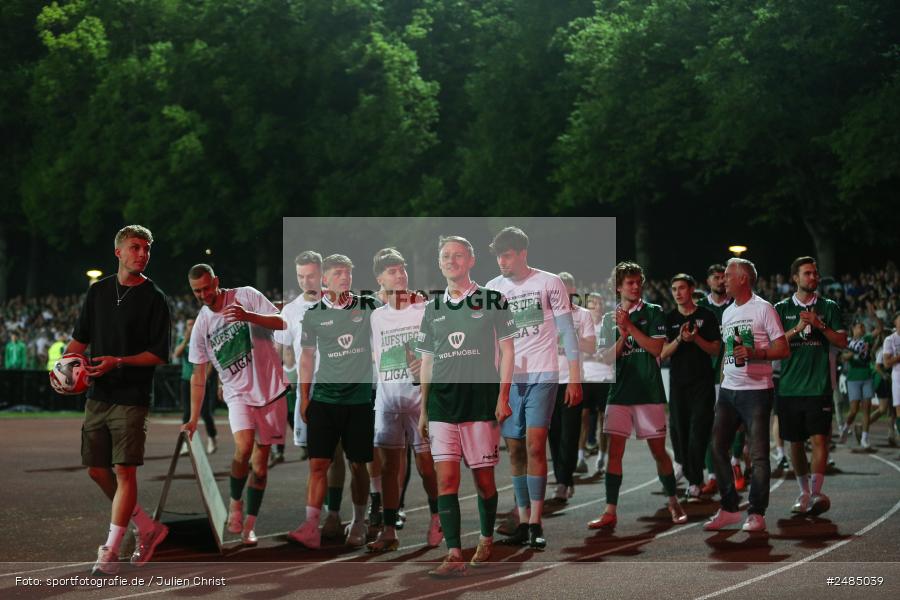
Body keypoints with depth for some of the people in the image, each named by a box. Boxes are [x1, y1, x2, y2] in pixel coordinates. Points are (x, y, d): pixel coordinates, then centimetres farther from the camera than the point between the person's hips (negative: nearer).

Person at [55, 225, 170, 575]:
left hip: (132, 398, -6)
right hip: (98, 395, 6)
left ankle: (110, 552, -5)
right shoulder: (98, 291, 11)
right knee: (97, 470, 7)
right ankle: (148, 528, 22)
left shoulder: (153, 298, -4)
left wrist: (118, 362, -19)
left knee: (125, 471, -9)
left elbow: (159, 354, -7)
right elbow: (81, 338, 18)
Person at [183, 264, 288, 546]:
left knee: (260, 461, 1)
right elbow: (198, 376, 10)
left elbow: (282, 322, -10)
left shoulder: (246, 296, -3)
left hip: (271, 390, -1)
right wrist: (193, 420, 7)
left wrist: (249, 316, -27)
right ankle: (235, 501, -2)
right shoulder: (201, 326, 4)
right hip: (239, 394, 1)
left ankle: (249, 526, 9)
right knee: (244, 447, -25)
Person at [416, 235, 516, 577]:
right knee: (446, 478, -9)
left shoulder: (492, 300, 3)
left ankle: (487, 540, 26)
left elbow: (507, 350, 3)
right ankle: (454, 556, -13)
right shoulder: (433, 308, 14)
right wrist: (423, 410, 14)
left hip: (480, 395, -3)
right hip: (442, 399, 3)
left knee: (483, 478, 3)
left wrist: (503, 397, -7)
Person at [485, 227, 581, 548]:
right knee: (515, 451, 5)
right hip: (507, 378, 4)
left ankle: (536, 524, -10)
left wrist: (575, 379, -7)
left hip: (541, 376, -4)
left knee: (534, 447, -12)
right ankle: (523, 523, 11)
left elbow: (567, 333, -2)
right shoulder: (493, 288, 8)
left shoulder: (549, 283, -2)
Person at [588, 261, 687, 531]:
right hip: (619, 393, 2)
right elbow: (605, 359, 4)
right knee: (615, 451, -5)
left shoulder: (653, 312, 2)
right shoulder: (608, 319, 9)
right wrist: (622, 337, -11)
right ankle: (610, 512, -4)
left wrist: (630, 326, -13)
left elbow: (656, 348, -9)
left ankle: (673, 503, 23)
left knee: (658, 450, 5)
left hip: (650, 392, -2)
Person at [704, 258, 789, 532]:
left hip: (756, 390, -7)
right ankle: (729, 509, 13)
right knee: (717, 448, 3)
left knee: (758, 453, -4)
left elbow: (783, 350, -9)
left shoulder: (763, 309, -6)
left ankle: (757, 514, 1)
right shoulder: (727, 313, 17)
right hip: (728, 391, 7)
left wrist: (753, 353, -22)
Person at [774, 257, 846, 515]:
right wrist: (797, 329, -15)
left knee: (819, 438, -13)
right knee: (795, 442, 8)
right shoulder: (782, 309, 8)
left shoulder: (828, 307, 7)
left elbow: (842, 341, 2)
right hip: (789, 385, 2)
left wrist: (820, 325, -12)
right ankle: (804, 492, 22)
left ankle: (816, 493, -14)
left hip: (819, 386, -1)